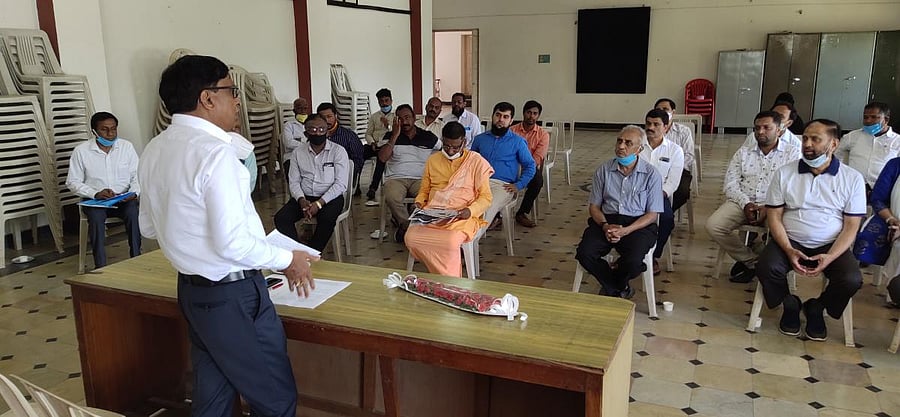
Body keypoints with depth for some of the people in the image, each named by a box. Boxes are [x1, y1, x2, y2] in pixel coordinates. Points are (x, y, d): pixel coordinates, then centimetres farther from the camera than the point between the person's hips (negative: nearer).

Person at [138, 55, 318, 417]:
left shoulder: (154, 151, 5)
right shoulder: (215, 152, -21)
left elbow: (148, 227, 16)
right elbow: (233, 244, -24)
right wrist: (287, 260, -10)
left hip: (192, 289, 9)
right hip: (232, 295, -9)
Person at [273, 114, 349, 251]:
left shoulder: (338, 151, -3)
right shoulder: (298, 153, 9)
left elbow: (341, 184, -10)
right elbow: (294, 182, 6)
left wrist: (319, 203, -20)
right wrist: (301, 200, -16)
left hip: (330, 197, -3)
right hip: (304, 197, 3)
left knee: (327, 218, -35)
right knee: (281, 218, -22)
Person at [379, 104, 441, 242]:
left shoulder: (429, 138, 12)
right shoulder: (390, 136, 10)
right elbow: (382, 158, -7)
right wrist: (395, 135, -9)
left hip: (420, 179, 1)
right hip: (396, 179, 0)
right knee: (391, 198, -36)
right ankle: (406, 225, -10)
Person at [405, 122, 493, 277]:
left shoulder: (476, 161, 1)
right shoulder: (432, 160, 14)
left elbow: (485, 197, 0)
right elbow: (424, 190, 23)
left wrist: (470, 211, -19)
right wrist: (419, 203, 0)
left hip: (461, 217, -4)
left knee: (450, 242, -36)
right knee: (411, 237, -25)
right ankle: (448, 278, -11)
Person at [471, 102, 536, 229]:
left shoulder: (518, 141, 11)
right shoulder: (480, 139, 20)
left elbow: (530, 166, 12)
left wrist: (518, 185, -1)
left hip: (503, 185, -2)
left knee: (486, 208, -36)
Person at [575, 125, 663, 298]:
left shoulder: (651, 174, 0)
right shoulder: (604, 170, 7)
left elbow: (652, 214, -1)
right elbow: (594, 206, 9)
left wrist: (625, 231, -16)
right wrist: (605, 225, -13)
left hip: (639, 224, -2)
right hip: (607, 220, 3)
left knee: (633, 261, -31)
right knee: (585, 253, -24)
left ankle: (610, 287, 6)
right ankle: (619, 289, 0)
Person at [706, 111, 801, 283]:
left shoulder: (792, 153, 7)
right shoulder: (743, 152, 16)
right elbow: (730, 184, 8)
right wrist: (746, 204, -10)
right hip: (742, 202, 3)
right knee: (712, 225, -22)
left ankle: (749, 261, -6)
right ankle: (753, 261, -3)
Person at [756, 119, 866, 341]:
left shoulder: (852, 178, 0)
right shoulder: (784, 173, 1)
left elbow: (851, 226, -1)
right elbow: (774, 217, -1)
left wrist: (830, 257, -18)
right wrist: (788, 250, -17)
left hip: (831, 246, 0)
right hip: (790, 241, 0)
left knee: (851, 280, -27)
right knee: (767, 268, -29)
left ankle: (817, 307, 8)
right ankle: (789, 304, 6)